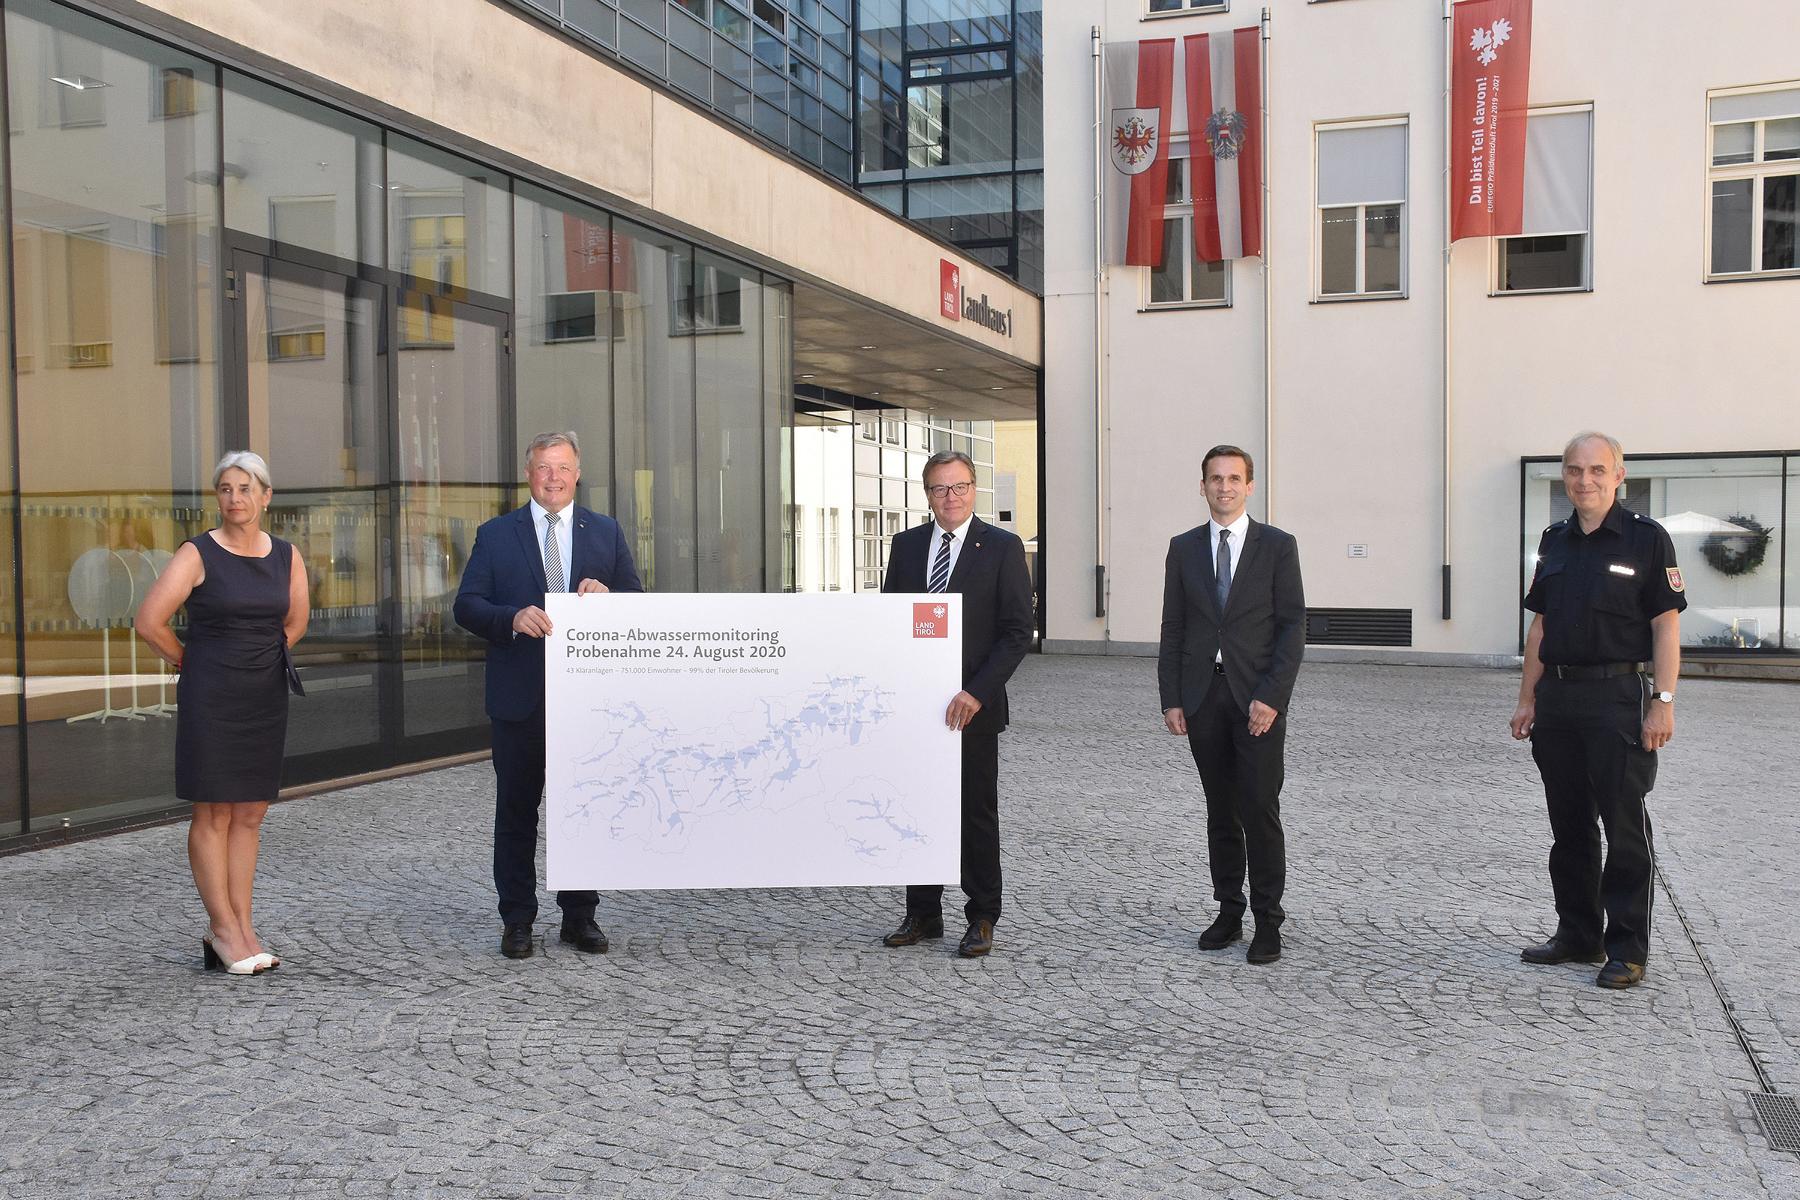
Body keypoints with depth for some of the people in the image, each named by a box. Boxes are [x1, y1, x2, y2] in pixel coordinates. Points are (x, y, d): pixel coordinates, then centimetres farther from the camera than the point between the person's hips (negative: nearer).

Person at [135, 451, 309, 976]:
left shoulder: (286, 557, 6)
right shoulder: (198, 555, -7)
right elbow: (149, 621, -12)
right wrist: (189, 661, -1)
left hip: (267, 697, 5)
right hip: (210, 698, -4)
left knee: (250, 815, 8)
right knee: (213, 814, 0)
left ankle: (242, 926, 14)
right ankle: (223, 930, 6)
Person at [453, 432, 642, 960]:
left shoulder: (606, 533, 9)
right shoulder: (495, 535, 5)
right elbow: (466, 605, -1)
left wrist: (606, 596, -13)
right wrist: (511, 618, -20)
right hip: (519, 698, -1)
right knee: (516, 812, 6)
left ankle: (579, 916, 20)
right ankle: (516, 920, 17)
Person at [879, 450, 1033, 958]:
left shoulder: (1003, 547, -4)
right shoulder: (906, 545, 9)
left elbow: (1018, 631, -8)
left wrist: (976, 693, -16)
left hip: (972, 706, -4)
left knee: (977, 814, 4)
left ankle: (981, 920, 16)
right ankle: (923, 915, 20)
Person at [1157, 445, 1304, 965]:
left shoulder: (1277, 546, 1)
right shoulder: (1184, 548, 9)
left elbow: (1293, 626, -3)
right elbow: (1172, 629, 9)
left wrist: (1271, 697, -12)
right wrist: (1171, 699, 2)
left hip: (1258, 697, -3)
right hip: (1202, 696, 3)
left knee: (1260, 810, -5)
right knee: (1221, 811, 9)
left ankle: (1268, 922, 5)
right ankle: (1228, 912, 18)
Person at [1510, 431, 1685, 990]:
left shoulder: (1646, 539, -4)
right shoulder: (1555, 542, 12)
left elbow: (1666, 627, -6)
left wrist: (1663, 702, -13)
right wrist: (1527, 699, 12)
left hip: (1617, 697, -6)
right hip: (1557, 697, 6)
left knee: (1625, 826, -1)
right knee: (1569, 824, 12)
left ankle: (1627, 948, 7)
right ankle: (1578, 934, 23)